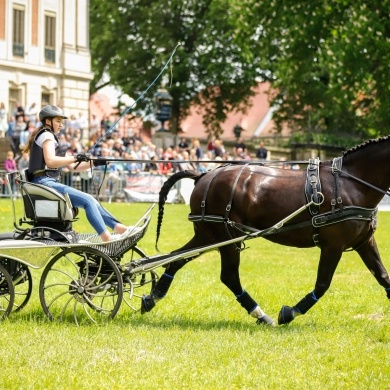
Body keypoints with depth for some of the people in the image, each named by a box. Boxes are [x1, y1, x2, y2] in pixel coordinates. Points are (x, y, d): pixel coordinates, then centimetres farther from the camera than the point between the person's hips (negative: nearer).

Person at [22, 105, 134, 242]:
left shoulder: (52, 138, 27)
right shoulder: (46, 135, -3)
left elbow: (72, 167, 23)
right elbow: (50, 161, -22)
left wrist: (93, 163, 11)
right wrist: (75, 158, -21)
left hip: (50, 183, 10)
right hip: (45, 183, -10)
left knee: (90, 201, 7)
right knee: (88, 201, -18)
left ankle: (119, 227, 4)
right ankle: (107, 240, -25)